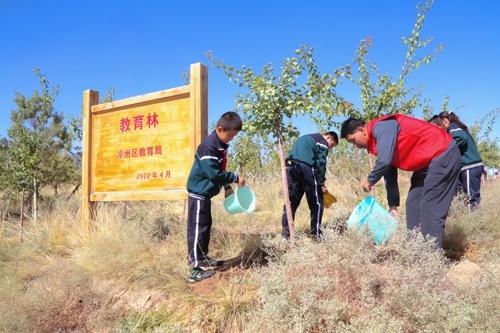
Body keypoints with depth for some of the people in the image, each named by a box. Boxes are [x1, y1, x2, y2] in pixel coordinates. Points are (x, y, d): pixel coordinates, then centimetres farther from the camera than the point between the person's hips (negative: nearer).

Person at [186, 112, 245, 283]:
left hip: (205, 193, 10)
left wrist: (227, 187, 9)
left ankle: (203, 259, 30)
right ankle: (195, 269, -4)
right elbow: (214, 173, -27)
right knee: (198, 229, -8)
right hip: (198, 193, -10)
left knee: (206, 226, 17)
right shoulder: (209, 146, -23)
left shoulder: (221, 145, 8)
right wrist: (235, 178, -20)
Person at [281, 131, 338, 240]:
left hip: (290, 166, 7)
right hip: (306, 166, -7)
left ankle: (285, 234, 5)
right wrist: (321, 183, 0)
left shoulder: (304, 139, 33)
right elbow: (320, 163, -3)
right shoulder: (322, 142, 9)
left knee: (291, 202, 8)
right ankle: (316, 234, 4)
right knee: (316, 203, 3)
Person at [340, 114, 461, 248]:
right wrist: (393, 205, 15)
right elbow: (389, 170, 16)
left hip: (443, 155, -10)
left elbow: (385, 161, -30)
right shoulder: (377, 137, 11)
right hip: (427, 161, 10)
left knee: (430, 210, -12)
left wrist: (370, 180, -11)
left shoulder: (381, 127, -19)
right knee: (413, 205, 9)